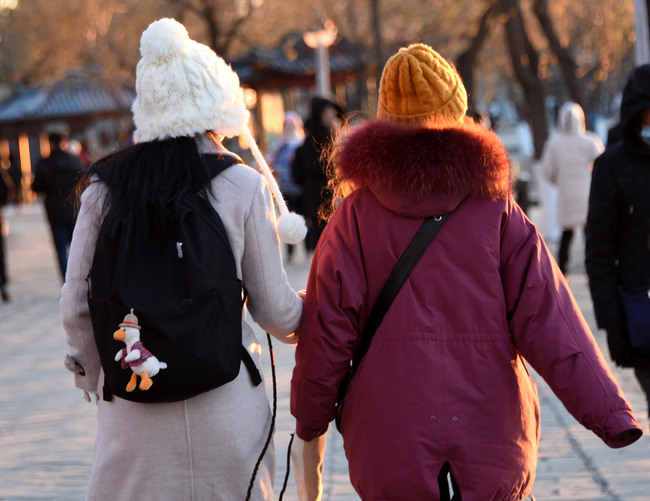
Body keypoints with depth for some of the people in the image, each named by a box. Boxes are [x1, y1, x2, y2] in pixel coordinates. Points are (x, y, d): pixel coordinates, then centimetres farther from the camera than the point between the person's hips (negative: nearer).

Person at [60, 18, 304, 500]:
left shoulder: (104, 189, 0)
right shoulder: (243, 187, -7)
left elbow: (76, 307, 3)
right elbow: (274, 310, 0)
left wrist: (92, 375, 21)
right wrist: (311, 314, 23)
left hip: (131, 412, 2)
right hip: (223, 402, -2)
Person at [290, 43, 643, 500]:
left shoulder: (354, 215, -2)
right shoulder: (496, 210, -3)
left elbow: (326, 336, -3)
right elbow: (551, 328, -9)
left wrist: (310, 431, 9)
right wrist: (614, 418, -10)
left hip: (391, 457, 0)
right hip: (491, 449, 0)